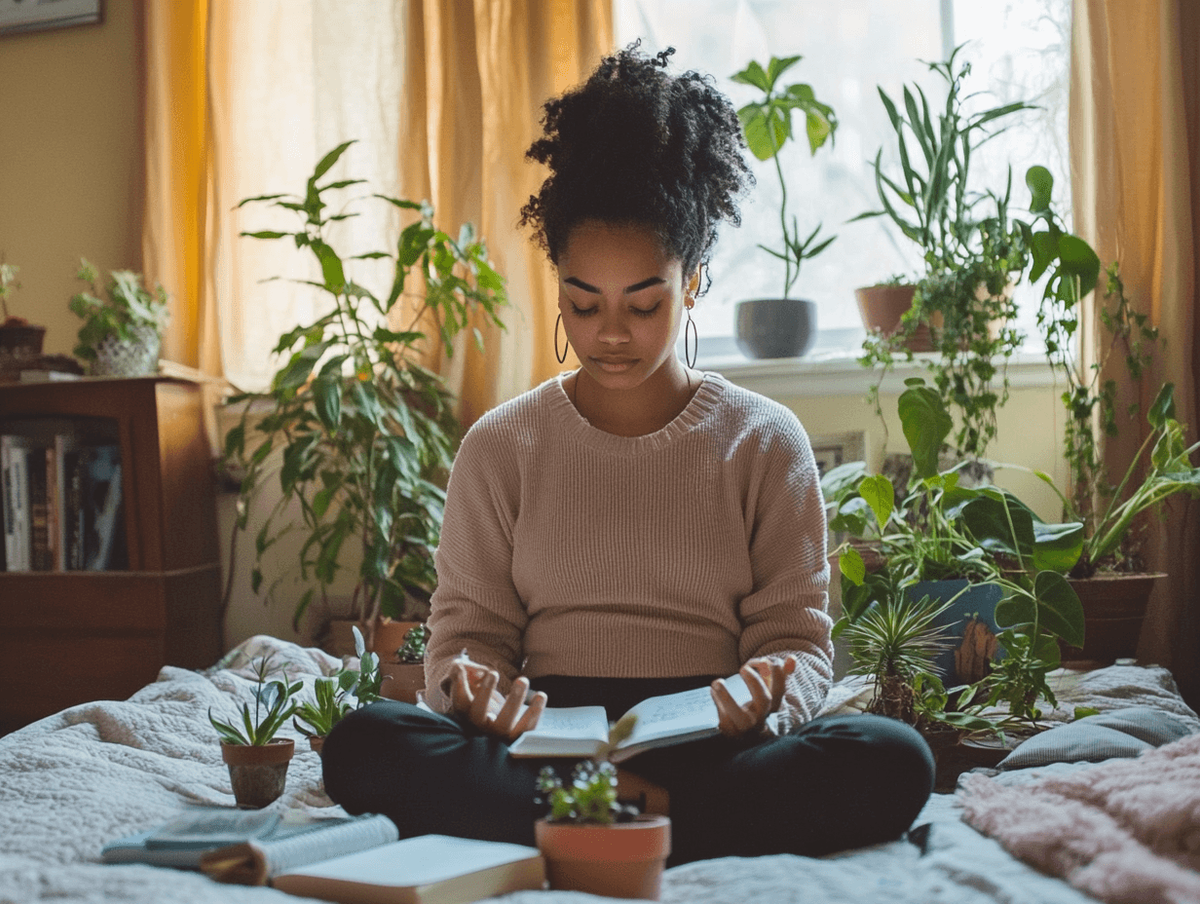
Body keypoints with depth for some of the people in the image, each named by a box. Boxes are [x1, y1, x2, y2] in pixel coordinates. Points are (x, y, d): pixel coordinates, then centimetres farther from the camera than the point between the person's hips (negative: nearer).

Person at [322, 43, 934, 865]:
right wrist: (473, 686, -17)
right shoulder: (501, 447, 11)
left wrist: (767, 691, -21)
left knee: (894, 761, -30)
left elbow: (799, 635, 5)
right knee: (362, 744, -28)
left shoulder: (766, 442, 8)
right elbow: (468, 627, 9)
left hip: (712, 746, 0)